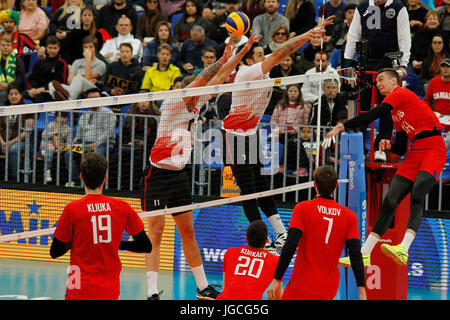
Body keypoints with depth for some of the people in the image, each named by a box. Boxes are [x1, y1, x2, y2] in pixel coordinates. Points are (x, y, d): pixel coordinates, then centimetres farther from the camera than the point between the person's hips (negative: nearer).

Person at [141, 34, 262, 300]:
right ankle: (152, 292, -9)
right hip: (159, 174, -7)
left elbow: (218, 79, 9)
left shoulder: (195, 104, 7)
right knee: (155, 234, -8)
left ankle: (203, 287, 20)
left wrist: (243, 51, 6)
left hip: (180, 175, 7)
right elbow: (199, 81, -24)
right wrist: (223, 59, -25)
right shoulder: (172, 104, -13)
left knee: (188, 232, 13)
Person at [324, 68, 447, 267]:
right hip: (415, 152, 9)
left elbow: (373, 115, -14)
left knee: (417, 193, -28)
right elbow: (401, 149, 26)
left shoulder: (400, 94, -2)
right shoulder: (396, 113, 24)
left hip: (433, 149, -9)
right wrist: (388, 145, 4)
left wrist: (343, 127, -12)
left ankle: (403, 250, -45)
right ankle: (365, 253, -2)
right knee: (390, 199, 0)